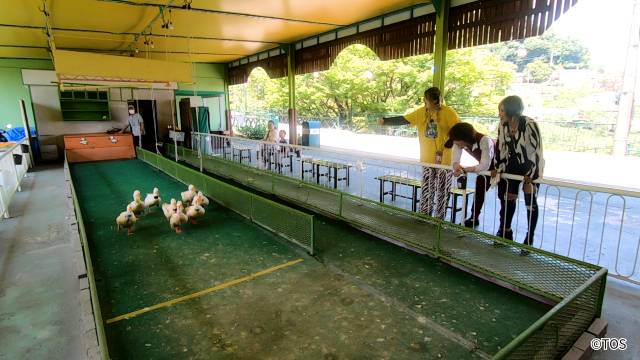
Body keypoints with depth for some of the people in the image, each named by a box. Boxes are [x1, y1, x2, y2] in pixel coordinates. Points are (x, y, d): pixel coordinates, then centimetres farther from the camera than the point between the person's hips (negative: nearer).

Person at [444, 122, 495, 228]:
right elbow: (455, 161, -25)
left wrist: (464, 170, -46)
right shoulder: (458, 142, -23)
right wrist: (458, 167, -47)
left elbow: (484, 166, -41)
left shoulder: (484, 140, -40)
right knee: (479, 190, 8)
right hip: (484, 165, 6)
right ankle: (474, 218, 22)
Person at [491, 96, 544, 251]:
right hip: (513, 165, 5)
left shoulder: (530, 125, -26)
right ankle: (505, 233, 21)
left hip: (531, 167, -5)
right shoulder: (503, 125, -10)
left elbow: (536, 152, -24)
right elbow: (500, 147, 1)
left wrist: (529, 178, -24)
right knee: (507, 197, 7)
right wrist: (498, 168, -4)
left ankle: (529, 240, 11)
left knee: (530, 202, -1)